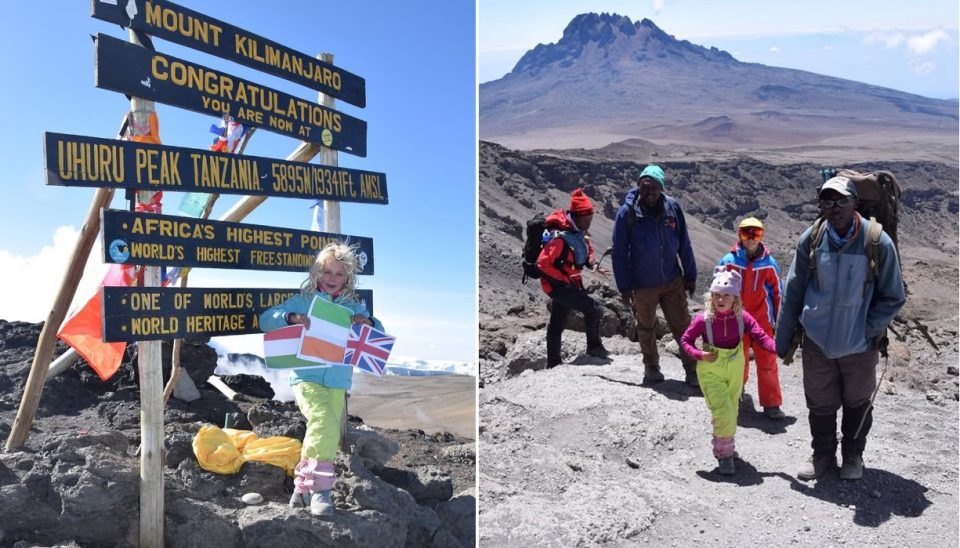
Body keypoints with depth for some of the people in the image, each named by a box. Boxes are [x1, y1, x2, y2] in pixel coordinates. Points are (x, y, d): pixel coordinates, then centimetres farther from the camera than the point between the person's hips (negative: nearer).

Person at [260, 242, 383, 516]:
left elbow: (380, 335, 13)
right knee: (325, 424, -24)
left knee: (323, 436, 6)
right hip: (307, 377, -4)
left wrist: (368, 322, -9)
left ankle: (303, 487, 25)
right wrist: (291, 317, -20)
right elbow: (266, 319, -1)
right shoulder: (302, 300, 4)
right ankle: (320, 489, -13)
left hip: (338, 382, 4)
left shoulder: (353, 306, 11)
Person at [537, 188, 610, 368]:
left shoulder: (579, 232, 2)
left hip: (571, 283, 9)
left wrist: (593, 263, -2)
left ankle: (553, 364, 29)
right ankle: (594, 346, 4)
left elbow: (587, 250, 19)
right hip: (558, 285, -9)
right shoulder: (560, 237, -26)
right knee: (595, 309, -16)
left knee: (557, 324, 17)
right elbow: (543, 263, -25)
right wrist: (564, 280, -20)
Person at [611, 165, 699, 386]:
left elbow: (684, 244, 2)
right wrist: (624, 287, -9)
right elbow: (619, 252, -8)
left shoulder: (672, 207, -6)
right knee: (646, 328, 15)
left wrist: (690, 275, 4)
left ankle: (692, 370, 17)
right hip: (643, 285, -1)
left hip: (673, 280, 1)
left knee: (682, 326, 5)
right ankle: (651, 367, 33)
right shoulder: (627, 213, -13)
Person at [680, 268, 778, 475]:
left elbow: (761, 337, -17)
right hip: (711, 372, -3)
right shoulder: (703, 320, -17)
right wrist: (700, 355, -22)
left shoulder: (743, 318, -11)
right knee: (724, 414, -13)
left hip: (735, 370, 4)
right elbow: (685, 340, -5)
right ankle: (724, 454, 8)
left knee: (731, 413, 18)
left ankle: (724, 447, 43)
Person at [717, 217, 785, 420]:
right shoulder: (728, 261, -7)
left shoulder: (769, 263, -6)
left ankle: (771, 404, 8)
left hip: (762, 322, -1)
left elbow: (777, 293, 3)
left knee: (767, 363, 0)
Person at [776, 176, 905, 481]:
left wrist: (867, 330, -15)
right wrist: (783, 340, 1)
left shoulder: (878, 243, -15)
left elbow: (893, 298, -4)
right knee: (820, 404, 15)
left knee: (858, 404, 18)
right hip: (817, 341, 2)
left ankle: (853, 456, 40)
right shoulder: (811, 239, -9)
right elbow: (792, 292, 0)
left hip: (860, 345, -1)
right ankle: (822, 455, 37)